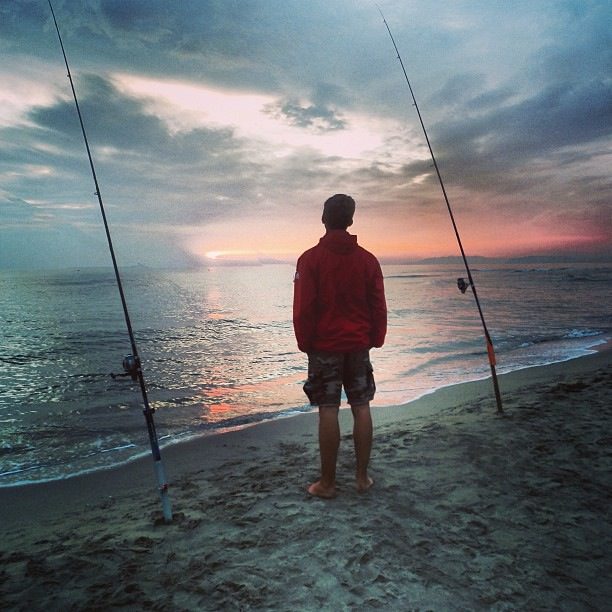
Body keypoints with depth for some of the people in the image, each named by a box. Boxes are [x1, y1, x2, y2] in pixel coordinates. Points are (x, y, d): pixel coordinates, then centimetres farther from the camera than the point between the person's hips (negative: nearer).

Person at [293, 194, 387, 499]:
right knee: (361, 408, 9)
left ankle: (327, 483, 10)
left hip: (324, 347, -3)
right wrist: (375, 340, 14)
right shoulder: (368, 259, 3)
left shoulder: (310, 259, -8)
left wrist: (305, 343, 2)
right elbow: (378, 306, 5)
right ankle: (362, 476, 17)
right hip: (359, 345, 3)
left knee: (328, 411, 1)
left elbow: (303, 308, -10)